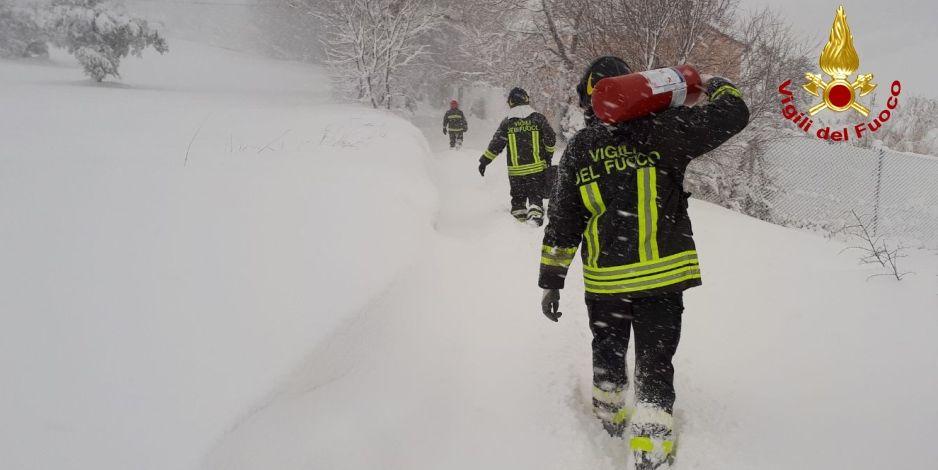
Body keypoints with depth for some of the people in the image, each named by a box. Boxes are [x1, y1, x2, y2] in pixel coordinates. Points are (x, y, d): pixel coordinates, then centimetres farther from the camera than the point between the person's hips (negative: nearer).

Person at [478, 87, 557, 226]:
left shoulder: (507, 122, 0)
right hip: (537, 167, -1)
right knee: (536, 196, 4)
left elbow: (496, 144, 1)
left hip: (515, 170, 1)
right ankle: (535, 218, -13)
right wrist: (548, 157, 16)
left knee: (518, 197, 15)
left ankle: (519, 219, 17)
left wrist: (484, 161, 11)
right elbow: (551, 139, 1)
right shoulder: (538, 118, -1)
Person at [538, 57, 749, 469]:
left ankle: (609, 420, 43)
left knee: (607, 354, 24)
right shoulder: (658, 128, -9)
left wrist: (551, 280, 13)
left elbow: (562, 223, 6)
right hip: (660, 276, -3)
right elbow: (732, 115, -5)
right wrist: (719, 87, 17)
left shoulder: (578, 149, 2)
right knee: (655, 364, 6)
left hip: (604, 280, 3)